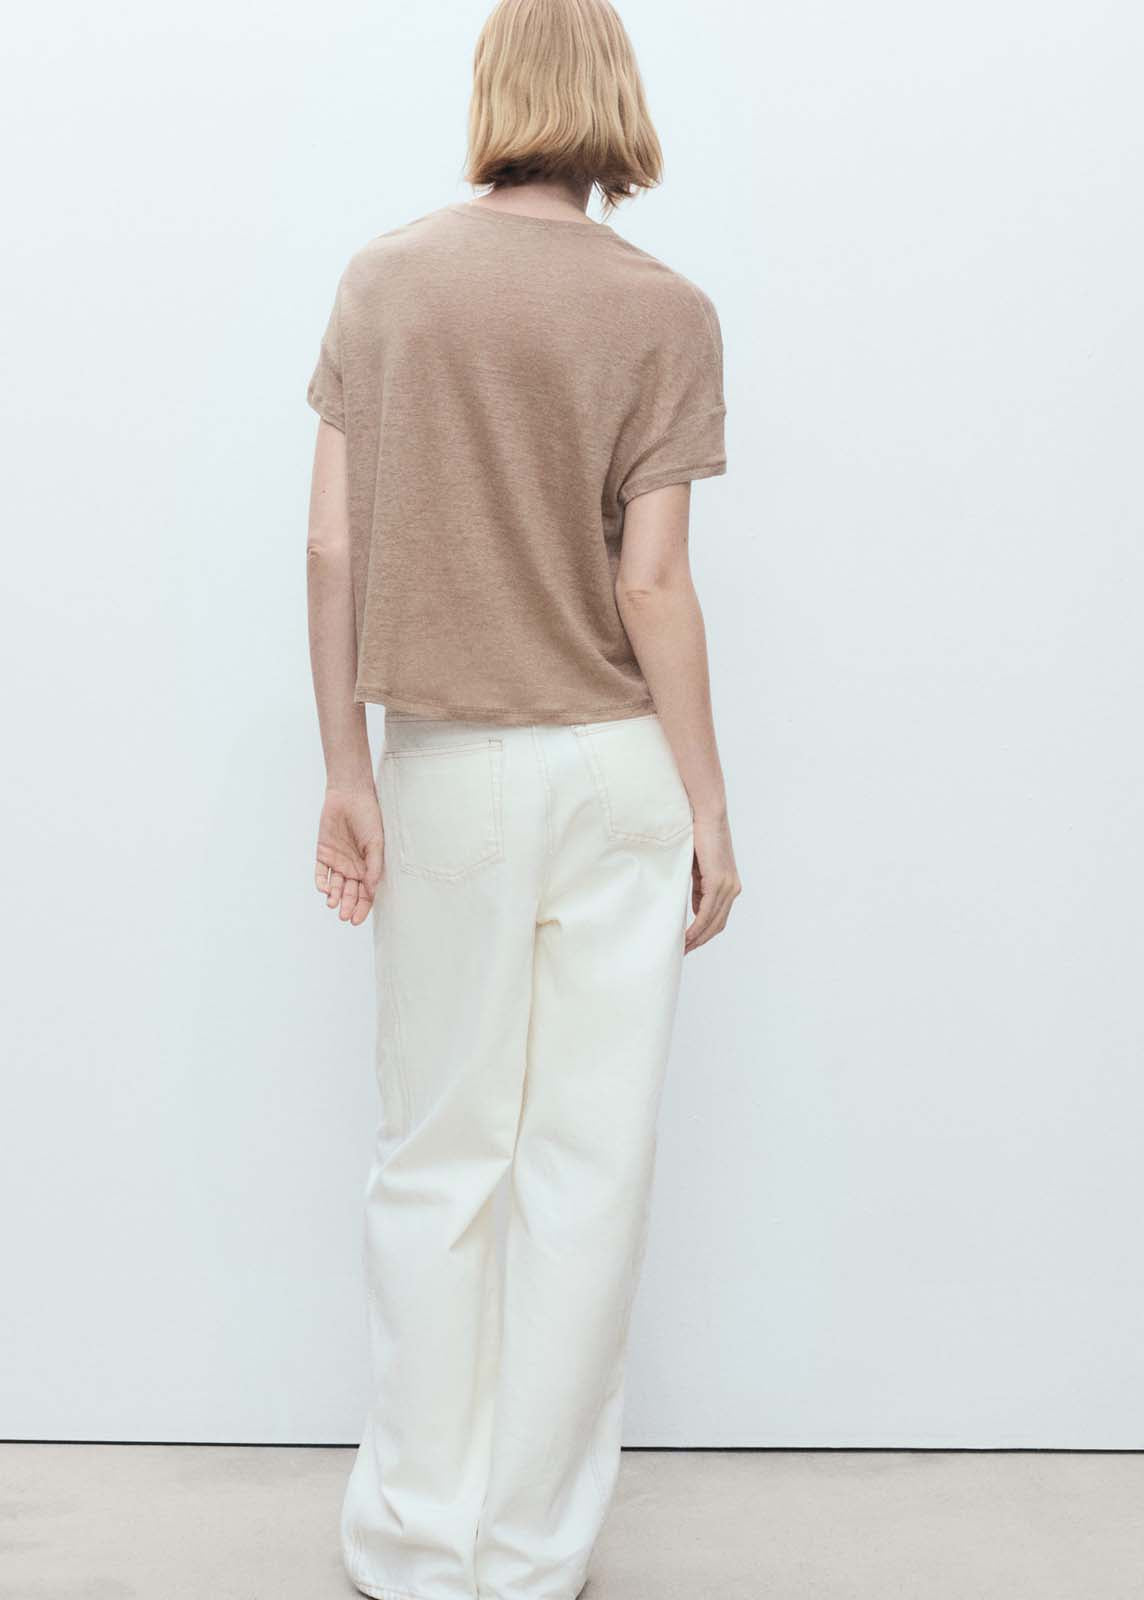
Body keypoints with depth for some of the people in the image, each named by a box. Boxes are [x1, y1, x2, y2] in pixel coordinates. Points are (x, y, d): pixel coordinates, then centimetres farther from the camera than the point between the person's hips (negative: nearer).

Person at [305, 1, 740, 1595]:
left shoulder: (381, 280, 1)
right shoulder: (662, 311, -6)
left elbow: (331, 548, -1)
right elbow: (653, 586, -9)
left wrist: (346, 771, 6)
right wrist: (707, 805, -1)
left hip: (445, 770, 2)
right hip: (616, 768, -2)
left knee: (437, 1162, 13)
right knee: (588, 1164, 9)